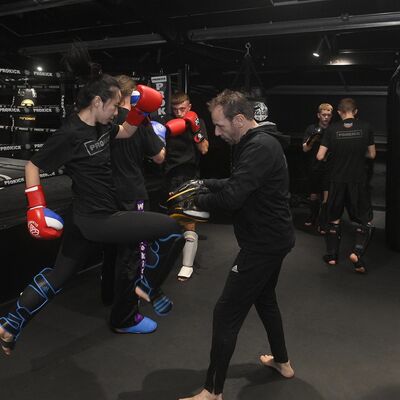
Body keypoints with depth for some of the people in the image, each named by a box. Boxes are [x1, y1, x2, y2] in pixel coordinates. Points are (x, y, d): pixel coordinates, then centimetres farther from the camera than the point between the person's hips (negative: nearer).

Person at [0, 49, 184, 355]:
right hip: (97, 220, -9)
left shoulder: (100, 127, 4)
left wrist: (140, 110, 5)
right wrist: (36, 207, -12)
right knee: (170, 229, -5)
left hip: (86, 217, 9)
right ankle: (146, 287, 11)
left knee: (59, 274, 21)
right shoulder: (70, 134, -20)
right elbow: (33, 166, -11)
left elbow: (126, 132, 21)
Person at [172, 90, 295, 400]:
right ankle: (282, 362, 45)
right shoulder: (256, 143, 10)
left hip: (264, 243, -11)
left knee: (227, 313, -5)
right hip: (272, 238, 11)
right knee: (265, 299, 26)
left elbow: (232, 197, -30)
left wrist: (195, 201, -14)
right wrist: (204, 184, 6)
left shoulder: (260, 147, -23)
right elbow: (238, 184, 19)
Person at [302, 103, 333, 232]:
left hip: (329, 167, -1)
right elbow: (305, 149, -2)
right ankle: (313, 216, 34)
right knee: (314, 195, 13)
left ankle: (322, 223, 1)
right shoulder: (312, 129, 2)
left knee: (327, 195, -8)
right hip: (314, 167, 2)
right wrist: (312, 140, -20)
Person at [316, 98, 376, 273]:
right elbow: (372, 154, 3)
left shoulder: (332, 129, -6)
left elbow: (320, 156, -8)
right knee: (365, 219, 10)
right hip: (359, 181, -1)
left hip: (338, 181, 1)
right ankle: (357, 251, -9)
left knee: (334, 219, 16)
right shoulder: (365, 127, -5)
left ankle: (331, 255, 21)